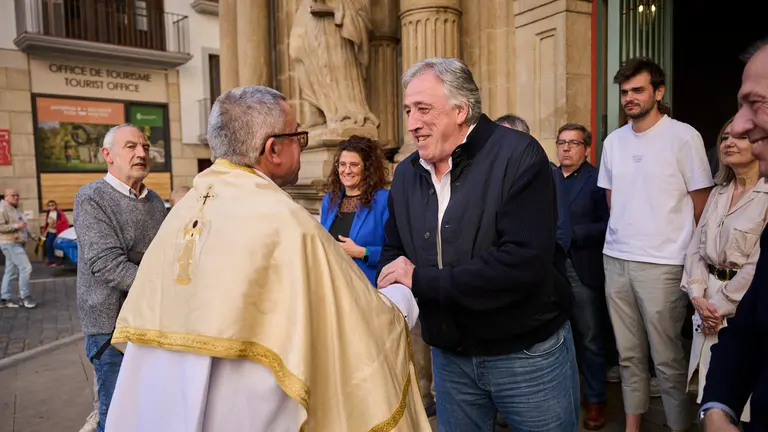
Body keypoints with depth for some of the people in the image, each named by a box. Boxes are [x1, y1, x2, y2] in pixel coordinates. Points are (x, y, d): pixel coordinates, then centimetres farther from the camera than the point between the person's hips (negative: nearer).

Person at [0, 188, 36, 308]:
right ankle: (25, 297, -7)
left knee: (11, 272, 11)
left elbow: (22, 226, 28)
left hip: (16, 243, 10)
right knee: (25, 268, -14)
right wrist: (17, 226, -25)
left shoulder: (16, 209, 18)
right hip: (10, 244, -10)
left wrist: (30, 234, 17)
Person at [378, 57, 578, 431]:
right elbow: (393, 252, 10)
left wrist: (423, 280, -24)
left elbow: (523, 260, -27)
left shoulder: (517, 155, -17)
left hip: (528, 355, -4)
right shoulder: (406, 173, 3)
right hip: (450, 356, 5)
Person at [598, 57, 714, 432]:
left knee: (667, 358, 2)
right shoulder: (613, 140, 9)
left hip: (662, 263, -5)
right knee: (628, 353, 14)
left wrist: (688, 251, 2)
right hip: (615, 259, 5)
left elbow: (701, 205, -2)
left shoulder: (683, 137, -6)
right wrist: (626, 233, 14)